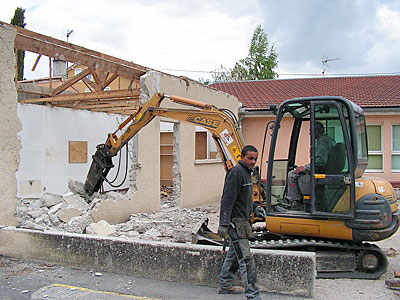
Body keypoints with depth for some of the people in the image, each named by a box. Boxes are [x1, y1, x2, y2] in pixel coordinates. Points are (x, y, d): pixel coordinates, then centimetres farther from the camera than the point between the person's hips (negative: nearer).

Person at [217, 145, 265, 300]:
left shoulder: (246, 173, 16)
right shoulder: (236, 173, -16)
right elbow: (227, 199, -22)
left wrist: (255, 208, 13)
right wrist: (224, 224, -27)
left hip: (242, 222, 10)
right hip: (236, 223, -10)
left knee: (234, 255, 18)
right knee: (246, 260, -8)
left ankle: (224, 286, 30)